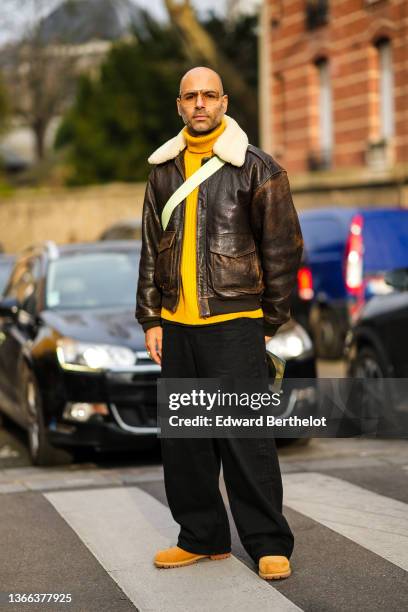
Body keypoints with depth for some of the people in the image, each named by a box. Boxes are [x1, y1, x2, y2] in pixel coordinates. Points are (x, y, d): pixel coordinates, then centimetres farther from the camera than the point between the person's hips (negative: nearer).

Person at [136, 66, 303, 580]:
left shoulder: (256, 167, -2)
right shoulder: (163, 170, 12)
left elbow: (284, 247, -1)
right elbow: (152, 250, 15)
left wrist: (270, 320, -2)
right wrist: (150, 319, 9)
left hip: (234, 325, -5)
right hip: (176, 325, 5)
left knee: (246, 439, -4)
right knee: (182, 439, 8)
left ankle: (269, 544, 7)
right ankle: (201, 537, 21)